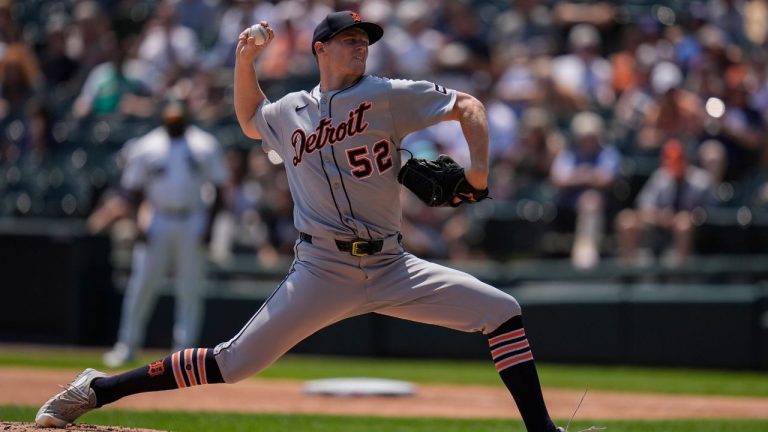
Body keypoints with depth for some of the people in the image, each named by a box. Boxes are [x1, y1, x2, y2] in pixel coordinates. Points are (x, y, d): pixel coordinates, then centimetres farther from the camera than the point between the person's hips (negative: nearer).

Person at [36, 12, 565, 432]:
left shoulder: (387, 95, 1)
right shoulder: (288, 113, 9)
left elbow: (467, 105, 3)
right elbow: (251, 121, 32)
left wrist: (478, 168, -13)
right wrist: (245, 62, 16)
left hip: (391, 268, 1)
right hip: (323, 273, -1)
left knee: (502, 311, -11)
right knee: (234, 362, -7)